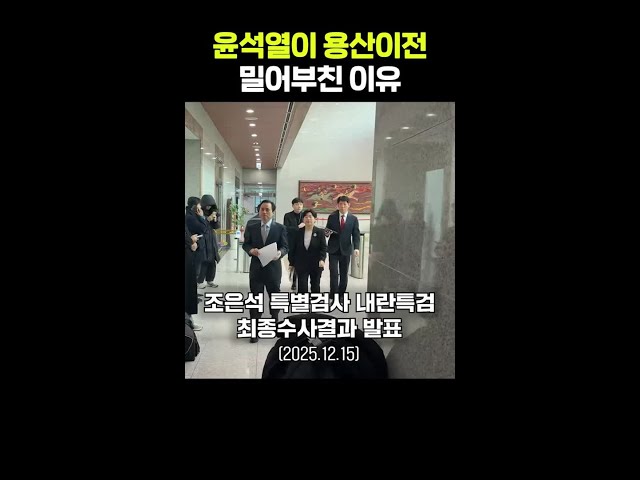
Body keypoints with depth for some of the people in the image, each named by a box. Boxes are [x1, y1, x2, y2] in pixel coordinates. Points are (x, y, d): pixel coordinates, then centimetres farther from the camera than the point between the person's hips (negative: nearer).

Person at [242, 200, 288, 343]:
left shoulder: (280, 228, -1)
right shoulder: (251, 228, 4)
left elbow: (285, 247, -3)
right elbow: (245, 244, 6)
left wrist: (280, 253, -25)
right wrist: (251, 250, -16)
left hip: (273, 268, -1)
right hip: (256, 268, 1)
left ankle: (274, 322, 38)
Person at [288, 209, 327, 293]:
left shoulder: (320, 232, -3)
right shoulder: (298, 232, 1)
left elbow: (323, 247, -8)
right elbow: (292, 249, 5)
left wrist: (322, 259, -24)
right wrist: (291, 263, 4)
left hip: (316, 265, 0)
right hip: (301, 265, 0)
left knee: (315, 287, 13)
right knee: (302, 287, -6)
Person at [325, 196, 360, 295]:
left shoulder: (353, 219, 2)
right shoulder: (332, 217, 4)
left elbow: (356, 235, -2)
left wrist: (356, 248, -17)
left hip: (345, 250, 1)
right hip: (333, 249, -1)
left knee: (344, 274, 7)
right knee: (333, 273, -8)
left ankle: (341, 294, 20)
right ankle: (333, 294, 0)